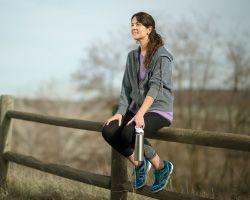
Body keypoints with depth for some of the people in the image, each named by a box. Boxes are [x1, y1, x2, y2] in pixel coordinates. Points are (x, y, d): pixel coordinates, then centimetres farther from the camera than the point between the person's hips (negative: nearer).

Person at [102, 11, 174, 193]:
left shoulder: (162, 55, -9)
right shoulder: (132, 56, 13)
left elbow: (155, 86, -20)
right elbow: (127, 87, 10)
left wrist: (140, 114, -30)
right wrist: (120, 112, -4)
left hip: (159, 110, -7)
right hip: (137, 108, 7)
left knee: (129, 133, -32)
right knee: (108, 131, -16)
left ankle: (162, 166, -8)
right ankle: (138, 164, 4)